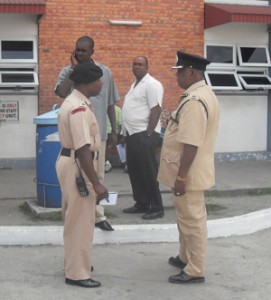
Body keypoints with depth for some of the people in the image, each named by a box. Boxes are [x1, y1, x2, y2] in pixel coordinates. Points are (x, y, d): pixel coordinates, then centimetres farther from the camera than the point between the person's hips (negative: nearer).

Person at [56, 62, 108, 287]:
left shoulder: (74, 102, 11)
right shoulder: (79, 109, -23)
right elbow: (83, 150, -28)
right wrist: (96, 184, -26)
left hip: (70, 162, 11)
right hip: (76, 166, -11)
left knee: (74, 218, 21)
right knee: (81, 220, -1)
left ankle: (75, 263, 35)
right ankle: (77, 273, 9)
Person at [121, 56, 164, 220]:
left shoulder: (152, 84, -11)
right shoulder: (135, 85, 18)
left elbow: (156, 110, -19)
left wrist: (148, 134, -22)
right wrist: (126, 133, 19)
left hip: (144, 135, -10)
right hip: (132, 134, 10)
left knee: (149, 172, -6)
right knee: (135, 171, 13)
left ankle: (157, 208, 1)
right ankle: (142, 204, 23)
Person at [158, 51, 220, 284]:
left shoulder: (194, 101, -24)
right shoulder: (204, 94, 11)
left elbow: (191, 144, -28)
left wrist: (181, 177, -24)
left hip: (188, 173, -10)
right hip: (191, 171, 10)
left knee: (192, 219, 0)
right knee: (188, 217, 21)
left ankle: (195, 271, 11)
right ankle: (186, 258, 36)